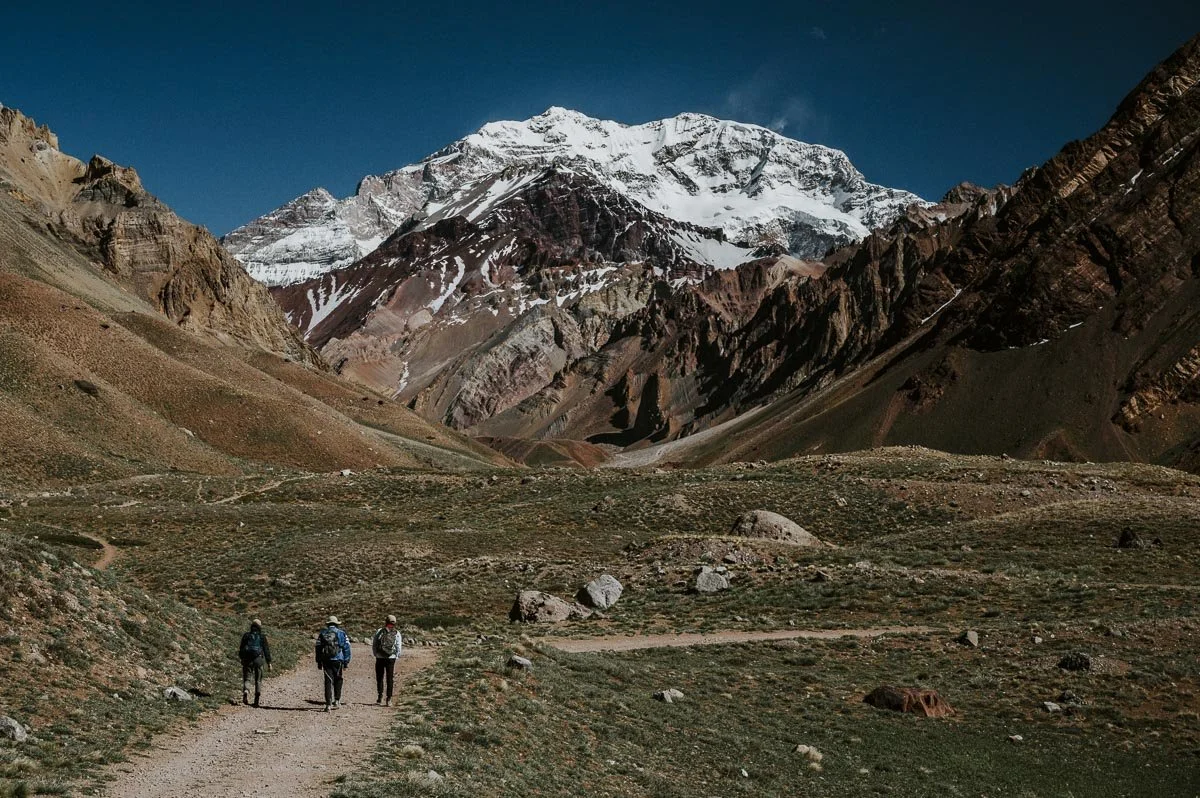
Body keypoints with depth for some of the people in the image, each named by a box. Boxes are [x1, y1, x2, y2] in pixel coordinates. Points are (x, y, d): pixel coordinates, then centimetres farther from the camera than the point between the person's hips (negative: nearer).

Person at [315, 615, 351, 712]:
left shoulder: (322, 633, 8)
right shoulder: (341, 633, 2)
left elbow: (318, 648, 10)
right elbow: (346, 648, -1)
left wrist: (319, 662, 14)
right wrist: (346, 662, 4)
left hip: (326, 661, 1)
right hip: (338, 660, -1)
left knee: (328, 682, 2)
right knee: (338, 680, 16)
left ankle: (328, 704, -5)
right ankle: (337, 701, 16)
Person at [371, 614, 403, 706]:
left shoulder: (379, 631, -2)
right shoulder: (397, 633, -1)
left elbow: (374, 645, 0)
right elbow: (398, 648, -1)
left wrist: (376, 654, 12)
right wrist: (396, 656, 13)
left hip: (380, 658, 0)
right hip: (391, 658, 0)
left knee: (379, 678, 13)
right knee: (390, 679, 6)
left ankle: (380, 697, 8)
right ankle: (389, 699, 3)